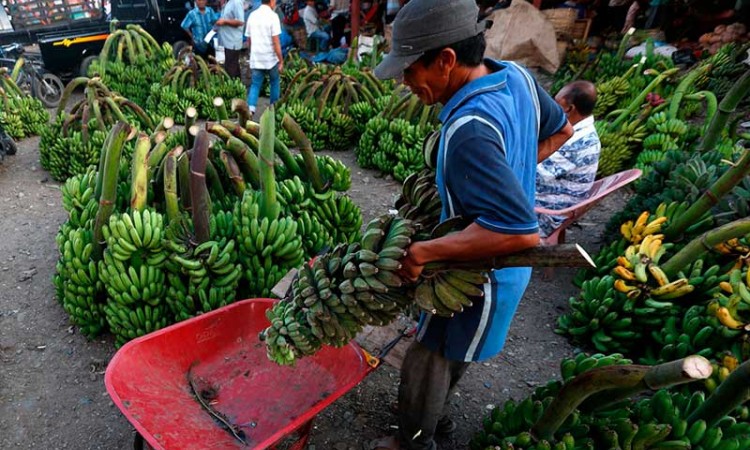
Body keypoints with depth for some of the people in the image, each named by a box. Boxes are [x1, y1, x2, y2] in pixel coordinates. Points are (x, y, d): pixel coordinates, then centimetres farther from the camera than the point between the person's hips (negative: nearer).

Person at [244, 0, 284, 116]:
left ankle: (250, 110, -11)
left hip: (256, 58, 4)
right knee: (274, 82, 16)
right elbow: (276, 41, -16)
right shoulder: (272, 15, -11)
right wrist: (281, 60, -10)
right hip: (271, 58, -4)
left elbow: (248, 40, 13)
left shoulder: (252, 15, 7)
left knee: (255, 85, 5)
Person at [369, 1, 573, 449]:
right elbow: (561, 129, 11)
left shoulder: (469, 130, -36)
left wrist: (422, 252, -32)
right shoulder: (517, 75, -7)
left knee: (427, 361, 15)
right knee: (448, 354, 28)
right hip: (500, 266, 9)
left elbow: (520, 232, -40)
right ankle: (436, 414, 52)